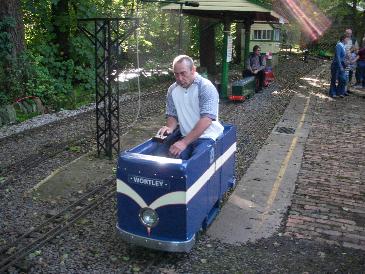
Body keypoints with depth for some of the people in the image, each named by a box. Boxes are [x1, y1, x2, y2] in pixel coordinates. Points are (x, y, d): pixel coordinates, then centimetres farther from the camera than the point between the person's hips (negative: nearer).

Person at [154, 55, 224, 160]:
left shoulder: (206, 87, -13)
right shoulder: (172, 90, 5)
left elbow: (206, 120, -23)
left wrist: (184, 142, -28)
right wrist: (170, 128, -11)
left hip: (206, 136, -4)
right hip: (184, 135, 5)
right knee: (159, 155, -20)